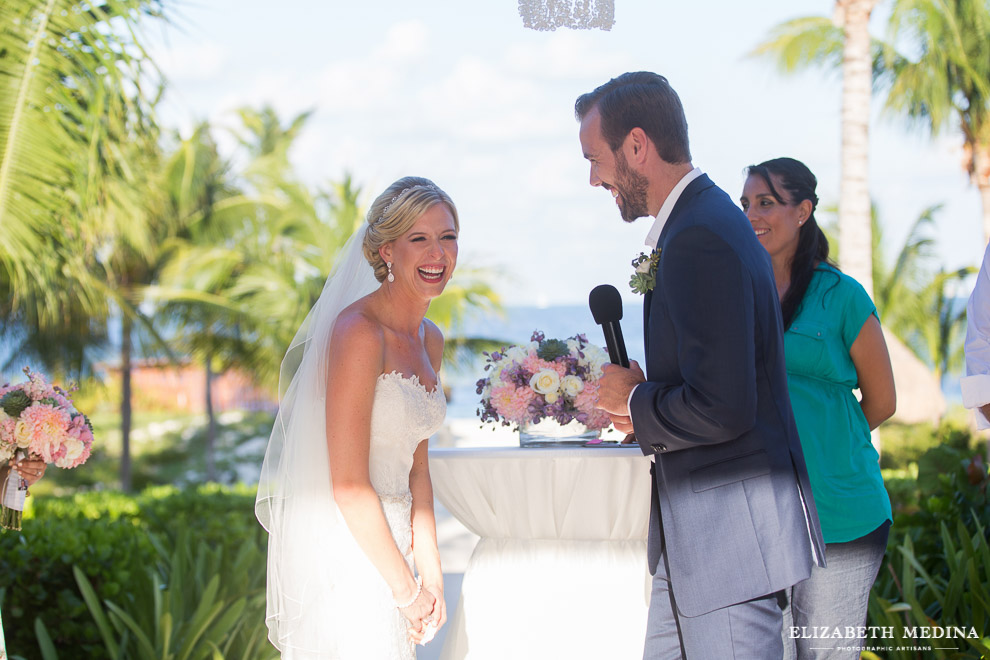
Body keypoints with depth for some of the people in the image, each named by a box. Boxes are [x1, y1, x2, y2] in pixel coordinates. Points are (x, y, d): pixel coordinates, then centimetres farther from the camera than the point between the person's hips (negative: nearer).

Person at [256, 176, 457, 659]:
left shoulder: (429, 341, 9)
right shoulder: (358, 333, -17)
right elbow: (349, 487, -19)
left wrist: (429, 574, 9)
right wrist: (407, 588, -12)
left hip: (386, 545, 8)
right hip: (344, 551, -8)